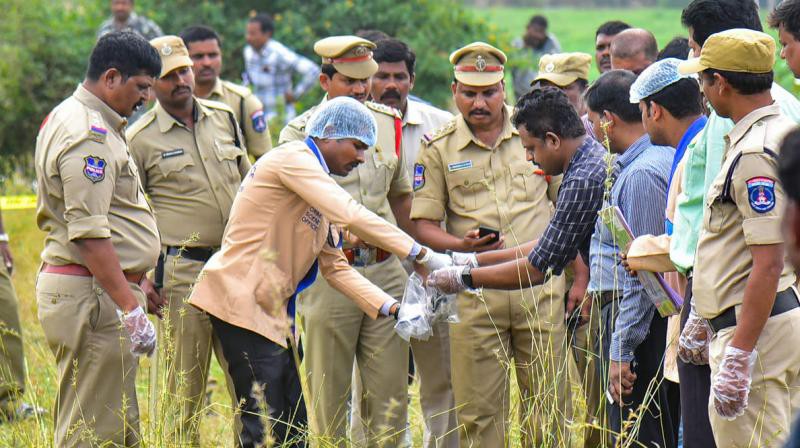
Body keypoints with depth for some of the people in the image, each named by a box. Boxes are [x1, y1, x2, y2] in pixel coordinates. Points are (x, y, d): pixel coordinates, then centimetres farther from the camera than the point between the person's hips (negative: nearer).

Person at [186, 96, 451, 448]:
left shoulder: (318, 188, 20)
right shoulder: (293, 158, -9)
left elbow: (335, 267, 18)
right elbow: (351, 216, -20)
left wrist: (391, 308, 6)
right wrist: (421, 255, -19)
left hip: (274, 311, 10)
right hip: (243, 300, -10)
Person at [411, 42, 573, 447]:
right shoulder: (438, 148, 5)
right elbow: (423, 225, 2)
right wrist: (461, 245, -17)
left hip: (541, 282, 1)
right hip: (475, 292, -1)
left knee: (548, 405, 4)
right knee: (478, 412, 2)